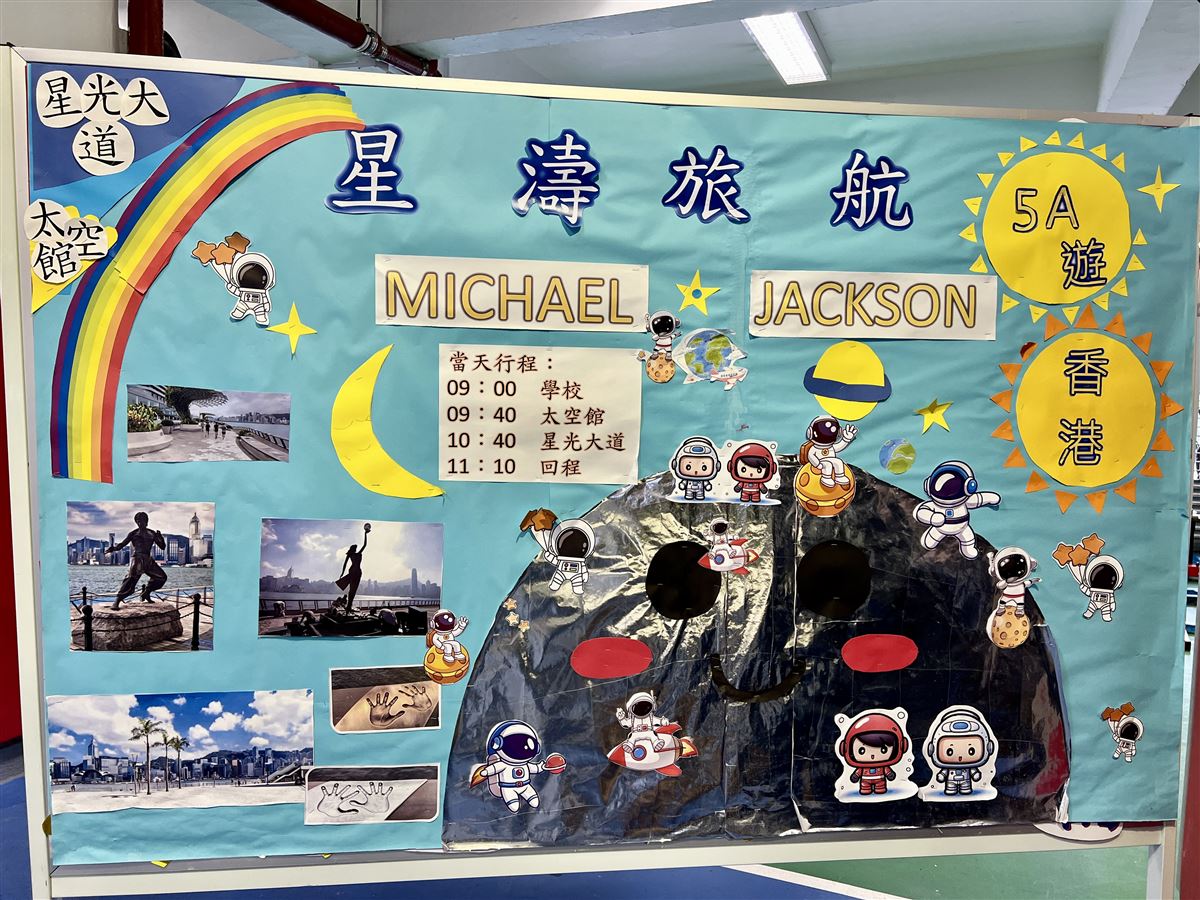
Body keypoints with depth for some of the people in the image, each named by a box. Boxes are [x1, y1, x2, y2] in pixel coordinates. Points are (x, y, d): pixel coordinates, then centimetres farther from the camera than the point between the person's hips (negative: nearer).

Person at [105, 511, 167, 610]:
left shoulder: (152, 534, 13)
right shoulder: (133, 534, 4)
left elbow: (162, 547, 12)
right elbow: (122, 544, -2)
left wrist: (160, 538, -7)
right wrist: (112, 548, -22)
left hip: (148, 560, 5)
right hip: (137, 560, -5)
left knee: (161, 577, 5)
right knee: (130, 580, -22)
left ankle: (146, 592, 22)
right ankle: (116, 602, -23)